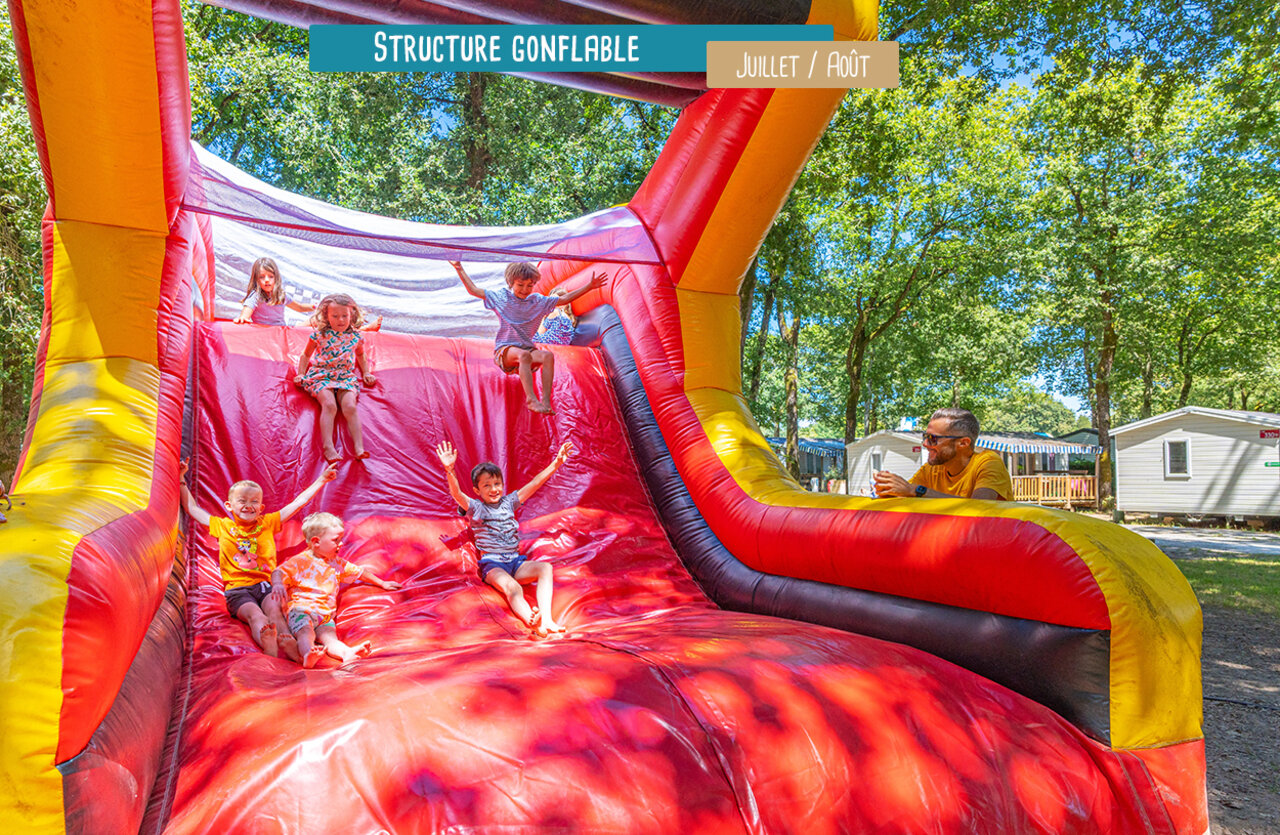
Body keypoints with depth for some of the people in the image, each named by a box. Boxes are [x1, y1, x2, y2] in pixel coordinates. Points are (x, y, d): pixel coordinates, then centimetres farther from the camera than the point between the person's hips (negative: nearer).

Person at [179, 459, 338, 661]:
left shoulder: (268, 523, 18)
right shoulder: (222, 526, 18)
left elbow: (298, 502, 17)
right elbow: (192, 508, 26)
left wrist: (321, 479, 15)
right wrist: (181, 480, 23)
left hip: (265, 584, 1)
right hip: (237, 589, -1)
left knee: (273, 608, -32)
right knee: (254, 614, -32)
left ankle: (286, 641, -60)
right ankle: (268, 645, -62)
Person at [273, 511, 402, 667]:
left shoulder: (337, 563, 23)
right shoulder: (300, 561, 3)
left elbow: (359, 572, 34)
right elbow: (278, 573, -8)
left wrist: (383, 584, 39)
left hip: (325, 615, 4)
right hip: (300, 609, -4)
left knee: (329, 637, -27)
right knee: (306, 632, -36)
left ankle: (347, 653, -57)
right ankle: (308, 654, -65)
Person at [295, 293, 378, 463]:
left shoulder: (355, 336, 10)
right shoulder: (320, 334, 5)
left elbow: (361, 356, 31)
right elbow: (306, 355, 18)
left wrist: (366, 373, 22)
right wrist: (301, 374, 9)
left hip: (346, 377, 1)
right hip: (321, 376, -1)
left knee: (350, 406, -25)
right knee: (329, 405, -28)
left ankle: (359, 447, -31)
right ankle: (328, 447, -35)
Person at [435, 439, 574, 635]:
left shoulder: (508, 502, 17)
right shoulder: (475, 508, 5)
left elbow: (534, 484, 13)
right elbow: (457, 494, -14)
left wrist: (556, 463, 5)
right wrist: (450, 470, -34)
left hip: (515, 562, 4)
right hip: (492, 564, -4)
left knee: (545, 567, -26)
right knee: (512, 587, -36)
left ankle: (546, 619, -42)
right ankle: (533, 623, -63)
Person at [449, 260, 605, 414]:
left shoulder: (538, 301, 12)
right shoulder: (502, 297, 6)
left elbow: (564, 299, 14)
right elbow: (473, 290, 8)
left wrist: (589, 286, 11)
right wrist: (460, 269, 3)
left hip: (527, 348, 3)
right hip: (504, 350, -3)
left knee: (548, 355, -30)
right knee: (524, 355, -38)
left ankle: (546, 401, -41)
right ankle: (531, 400, -50)